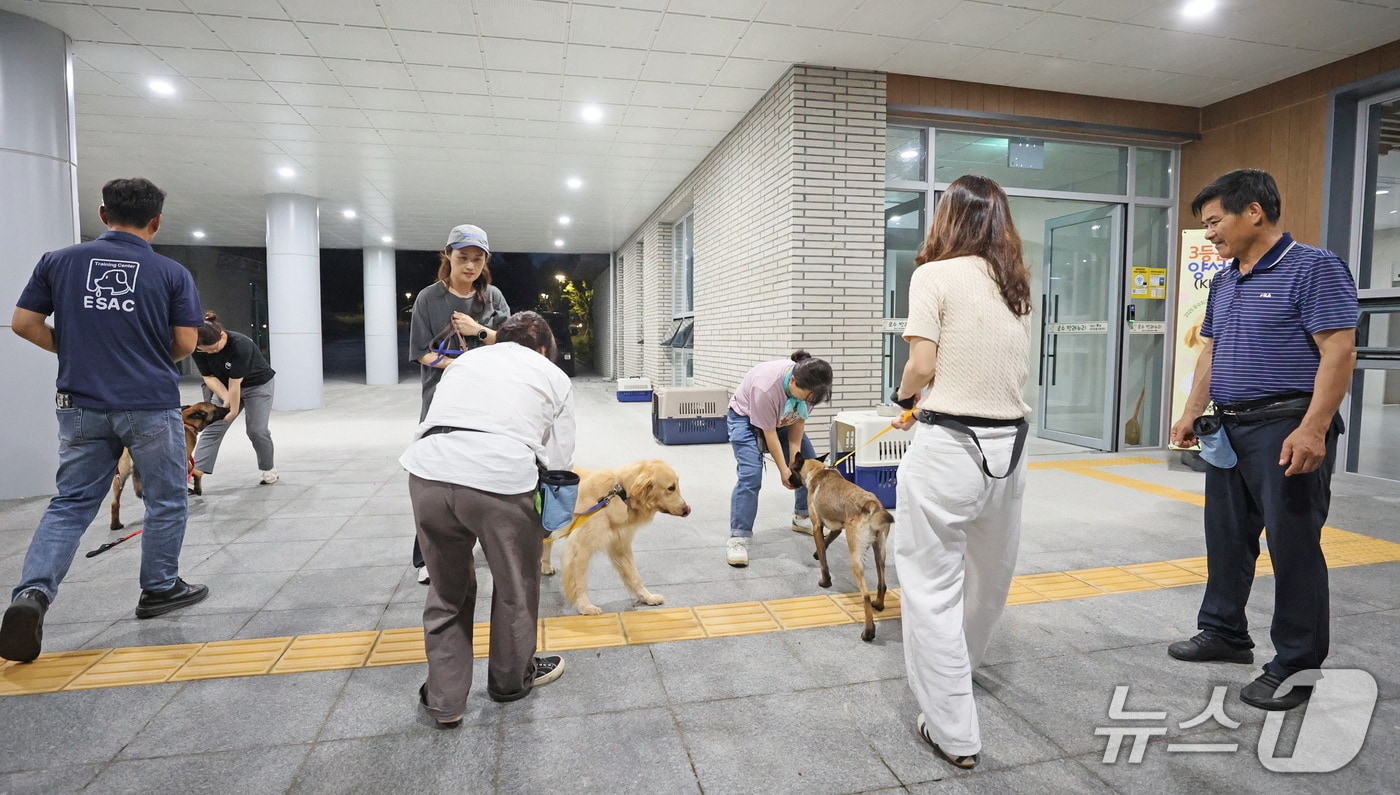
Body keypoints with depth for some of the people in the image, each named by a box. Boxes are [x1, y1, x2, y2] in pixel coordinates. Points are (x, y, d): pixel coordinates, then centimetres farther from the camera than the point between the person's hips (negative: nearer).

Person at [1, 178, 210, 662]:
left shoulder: (58, 262, 4)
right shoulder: (172, 272, -5)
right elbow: (186, 343, -7)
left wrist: (74, 350, 18)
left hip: (82, 407, 3)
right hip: (151, 407, -3)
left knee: (70, 504, 13)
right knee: (166, 502, 12)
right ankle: (159, 590, 23)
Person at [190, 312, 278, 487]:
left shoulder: (240, 345, -36)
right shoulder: (199, 348, -19)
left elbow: (235, 385, -30)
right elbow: (209, 376, -10)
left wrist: (234, 410, -23)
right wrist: (226, 400, -22)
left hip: (258, 384, -5)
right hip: (225, 385, 5)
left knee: (256, 430, -8)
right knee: (213, 428, -7)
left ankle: (268, 469, 13)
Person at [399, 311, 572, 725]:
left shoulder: (464, 360, 29)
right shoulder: (554, 376, 19)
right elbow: (558, 458, 15)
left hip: (429, 472, 4)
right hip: (501, 478, -3)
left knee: (447, 589, 24)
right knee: (515, 588, 21)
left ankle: (444, 698, 34)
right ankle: (512, 679, 42)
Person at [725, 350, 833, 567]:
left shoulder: (808, 386, -24)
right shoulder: (766, 387, -41)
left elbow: (799, 421, -12)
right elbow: (769, 433, -30)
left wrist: (795, 459, -16)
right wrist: (783, 470, -22)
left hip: (782, 420, 7)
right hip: (746, 418, -6)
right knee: (751, 475, -21)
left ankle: (803, 518, 25)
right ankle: (738, 538, -17)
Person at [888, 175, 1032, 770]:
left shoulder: (935, 275, -6)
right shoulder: (1017, 286, 12)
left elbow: (922, 365, -11)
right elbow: (1019, 371, 12)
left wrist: (905, 398, 11)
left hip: (949, 446, -7)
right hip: (1008, 445, 7)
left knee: (933, 585, 4)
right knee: (990, 572, 24)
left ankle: (954, 731, 13)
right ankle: (958, 671, 49)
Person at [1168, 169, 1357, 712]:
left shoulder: (1314, 268, -9)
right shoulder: (1222, 282, 14)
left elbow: (1339, 351, -16)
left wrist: (1312, 429, -23)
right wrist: (1191, 414, 11)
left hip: (1288, 430, -8)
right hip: (1230, 429, 8)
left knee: (1294, 548, 1)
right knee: (1226, 538, 15)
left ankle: (1296, 667, 14)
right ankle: (1224, 632, 31)